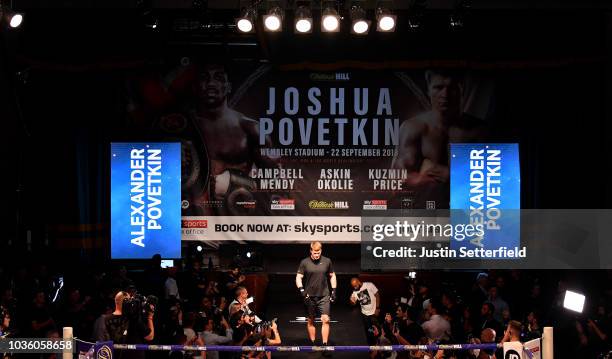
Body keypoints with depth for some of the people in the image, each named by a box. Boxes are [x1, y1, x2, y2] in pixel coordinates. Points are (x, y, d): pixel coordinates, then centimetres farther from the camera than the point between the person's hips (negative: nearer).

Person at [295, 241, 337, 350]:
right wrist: (301, 290, -14)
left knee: (325, 320, -10)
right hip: (309, 296, 0)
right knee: (310, 321, 8)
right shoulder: (305, 262, -2)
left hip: (324, 296, 0)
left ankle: (325, 345, -8)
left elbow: (332, 276, 14)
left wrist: (333, 291, 8)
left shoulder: (327, 261, 3)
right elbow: (298, 278, 0)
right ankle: (312, 344, 18)